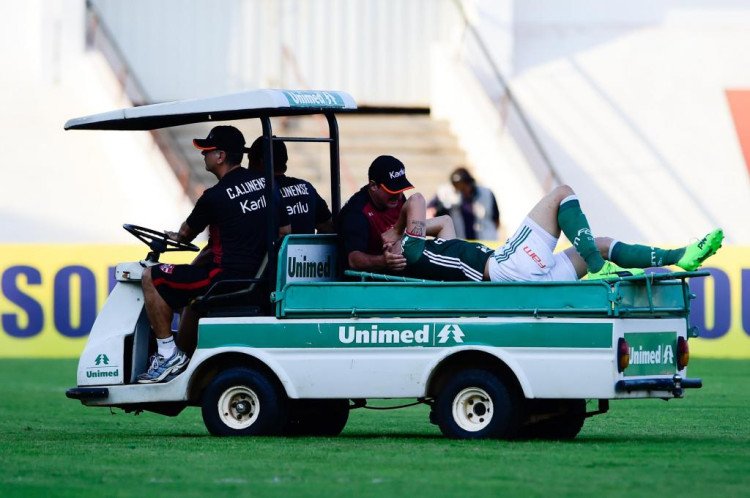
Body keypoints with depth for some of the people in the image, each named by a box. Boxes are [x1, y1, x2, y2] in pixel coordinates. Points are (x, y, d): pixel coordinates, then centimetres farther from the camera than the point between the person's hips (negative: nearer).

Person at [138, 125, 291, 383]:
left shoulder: (215, 197, -15)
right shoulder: (264, 183, 6)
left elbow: (186, 234, 3)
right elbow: (286, 231, 13)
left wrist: (175, 236, 26)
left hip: (227, 280, -9)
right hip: (259, 278, 9)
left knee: (151, 277, -1)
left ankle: (168, 353, -2)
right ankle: (185, 350, 36)